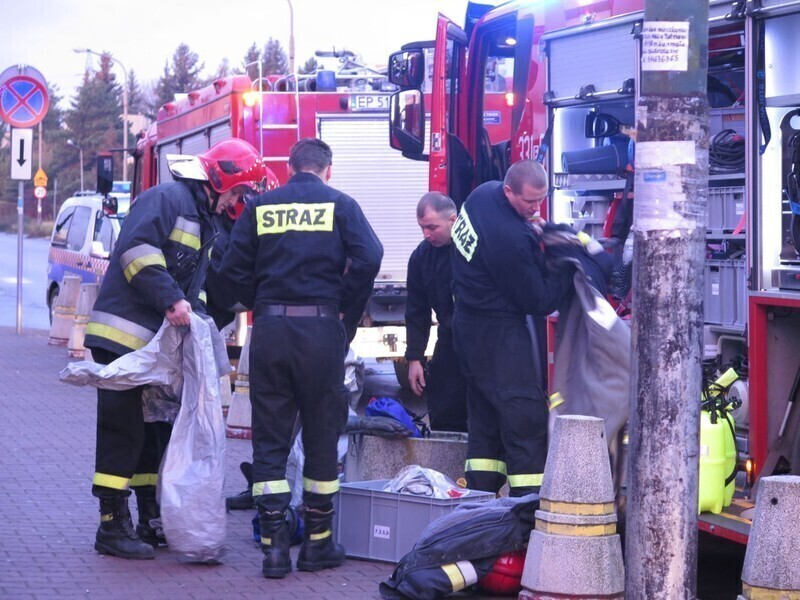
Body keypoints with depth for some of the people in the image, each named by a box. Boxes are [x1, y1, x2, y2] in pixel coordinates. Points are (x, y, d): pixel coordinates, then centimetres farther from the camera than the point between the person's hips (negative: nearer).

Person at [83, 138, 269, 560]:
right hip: (123, 335, -10)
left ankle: (151, 522, 21)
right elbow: (137, 249, -26)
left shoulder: (205, 222, 20)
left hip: (160, 342, 10)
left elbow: (197, 282, 22)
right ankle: (113, 528, -4)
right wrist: (171, 299, -30)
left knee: (155, 431, 13)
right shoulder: (168, 199, -11)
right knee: (122, 430, -8)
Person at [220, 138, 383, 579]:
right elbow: (368, 257, -10)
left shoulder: (260, 206, 9)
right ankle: (317, 543, 14)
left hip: (270, 328, 2)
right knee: (321, 436, 9)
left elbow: (234, 267, 3)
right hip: (321, 326, -1)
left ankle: (274, 545, 0)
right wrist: (348, 313, -1)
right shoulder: (340, 205, 4)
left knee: (269, 439, 6)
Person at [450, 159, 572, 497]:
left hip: (468, 326, 10)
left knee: (485, 416, 15)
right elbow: (539, 303, -19)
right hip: (499, 332, -10)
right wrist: (565, 267, -8)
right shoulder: (512, 239, -28)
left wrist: (531, 226, 5)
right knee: (526, 418, -7)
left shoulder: (483, 194, -1)